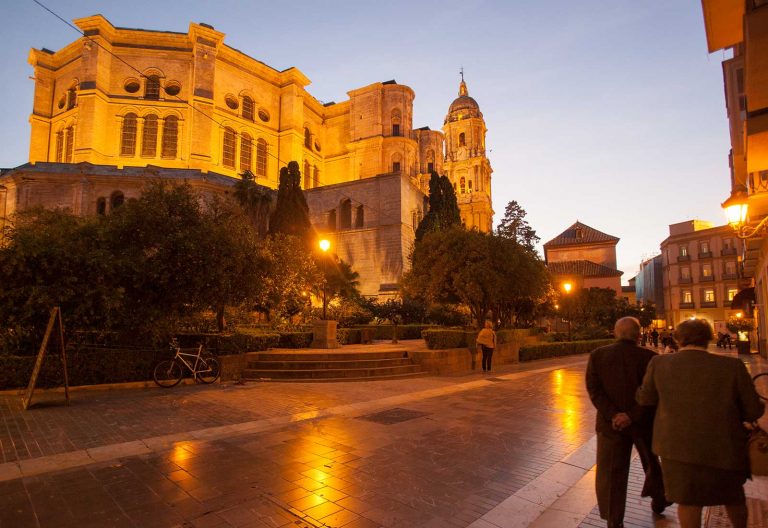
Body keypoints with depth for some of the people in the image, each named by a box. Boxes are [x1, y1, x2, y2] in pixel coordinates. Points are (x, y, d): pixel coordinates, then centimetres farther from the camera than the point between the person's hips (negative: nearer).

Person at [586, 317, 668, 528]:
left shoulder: (597, 355, -7)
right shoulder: (650, 357, -10)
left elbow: (594, 390, -12)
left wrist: (613, 415, -14)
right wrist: (632, 416, -16)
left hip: (610, 423, 0)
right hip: (643, 422, 1)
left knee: (611, 473, 10)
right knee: (652, 462, 28)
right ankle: (658, 501, 51)